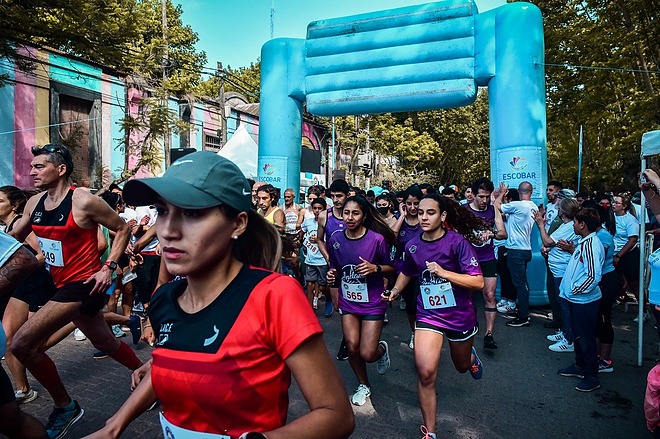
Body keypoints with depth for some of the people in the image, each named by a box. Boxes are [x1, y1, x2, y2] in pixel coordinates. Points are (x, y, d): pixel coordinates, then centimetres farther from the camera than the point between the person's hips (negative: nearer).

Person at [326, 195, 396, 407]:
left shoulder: (377, 239, -15)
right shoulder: (335, 239, -5)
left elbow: (391, 267, -4)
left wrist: (375, 268, -22)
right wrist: (332, 274, -11)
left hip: (372, 303, -3)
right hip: (348, 302, 3)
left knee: (367, 354, -4)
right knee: (352, 347, 0)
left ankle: (382, 349, 35)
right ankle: (363, 385, 30)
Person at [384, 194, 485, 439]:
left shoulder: (457, 241, -17)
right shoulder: (412, 246, -4)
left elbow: (478, 282, -20)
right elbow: (406, 272, 17)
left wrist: (443, 272, -28)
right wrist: (395, 290, 1)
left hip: (460, 315, -1)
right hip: (428, 315, 2)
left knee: (462, 366, 24)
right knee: (425, 373, -13)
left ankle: (471, 357, 64)